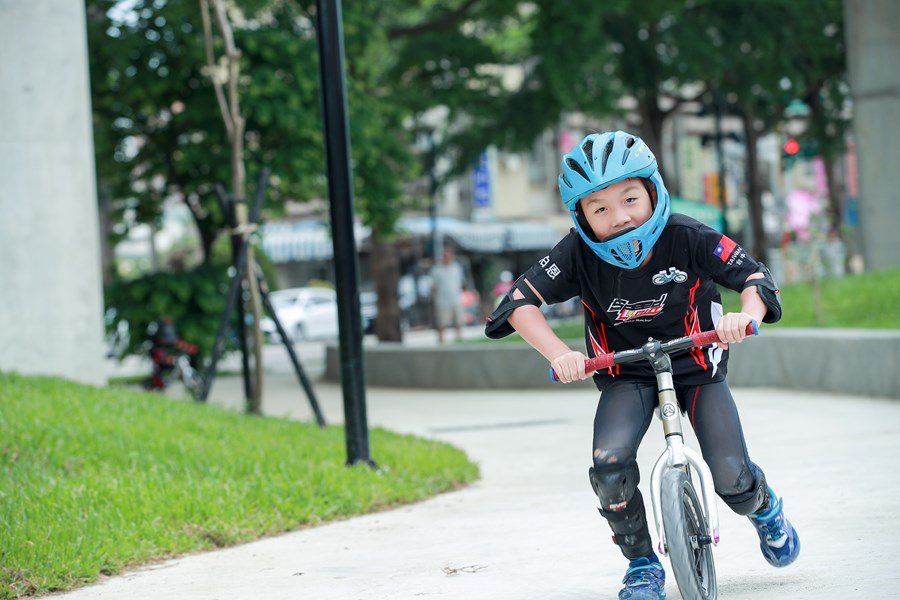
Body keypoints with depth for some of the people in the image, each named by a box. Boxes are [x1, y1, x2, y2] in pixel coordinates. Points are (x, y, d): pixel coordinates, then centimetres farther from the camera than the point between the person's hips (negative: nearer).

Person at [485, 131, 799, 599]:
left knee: (731, 478, -11)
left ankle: (766, 510, 29)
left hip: (696, 367, -1)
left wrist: (746, 316, -39)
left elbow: (754, 276, -17)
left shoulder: (686, 239, -20)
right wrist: (558, 354, -33)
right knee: (610, 463, -26)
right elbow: (520, 301, -19)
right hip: (627, 376, 1)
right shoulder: (579, 255, -19)